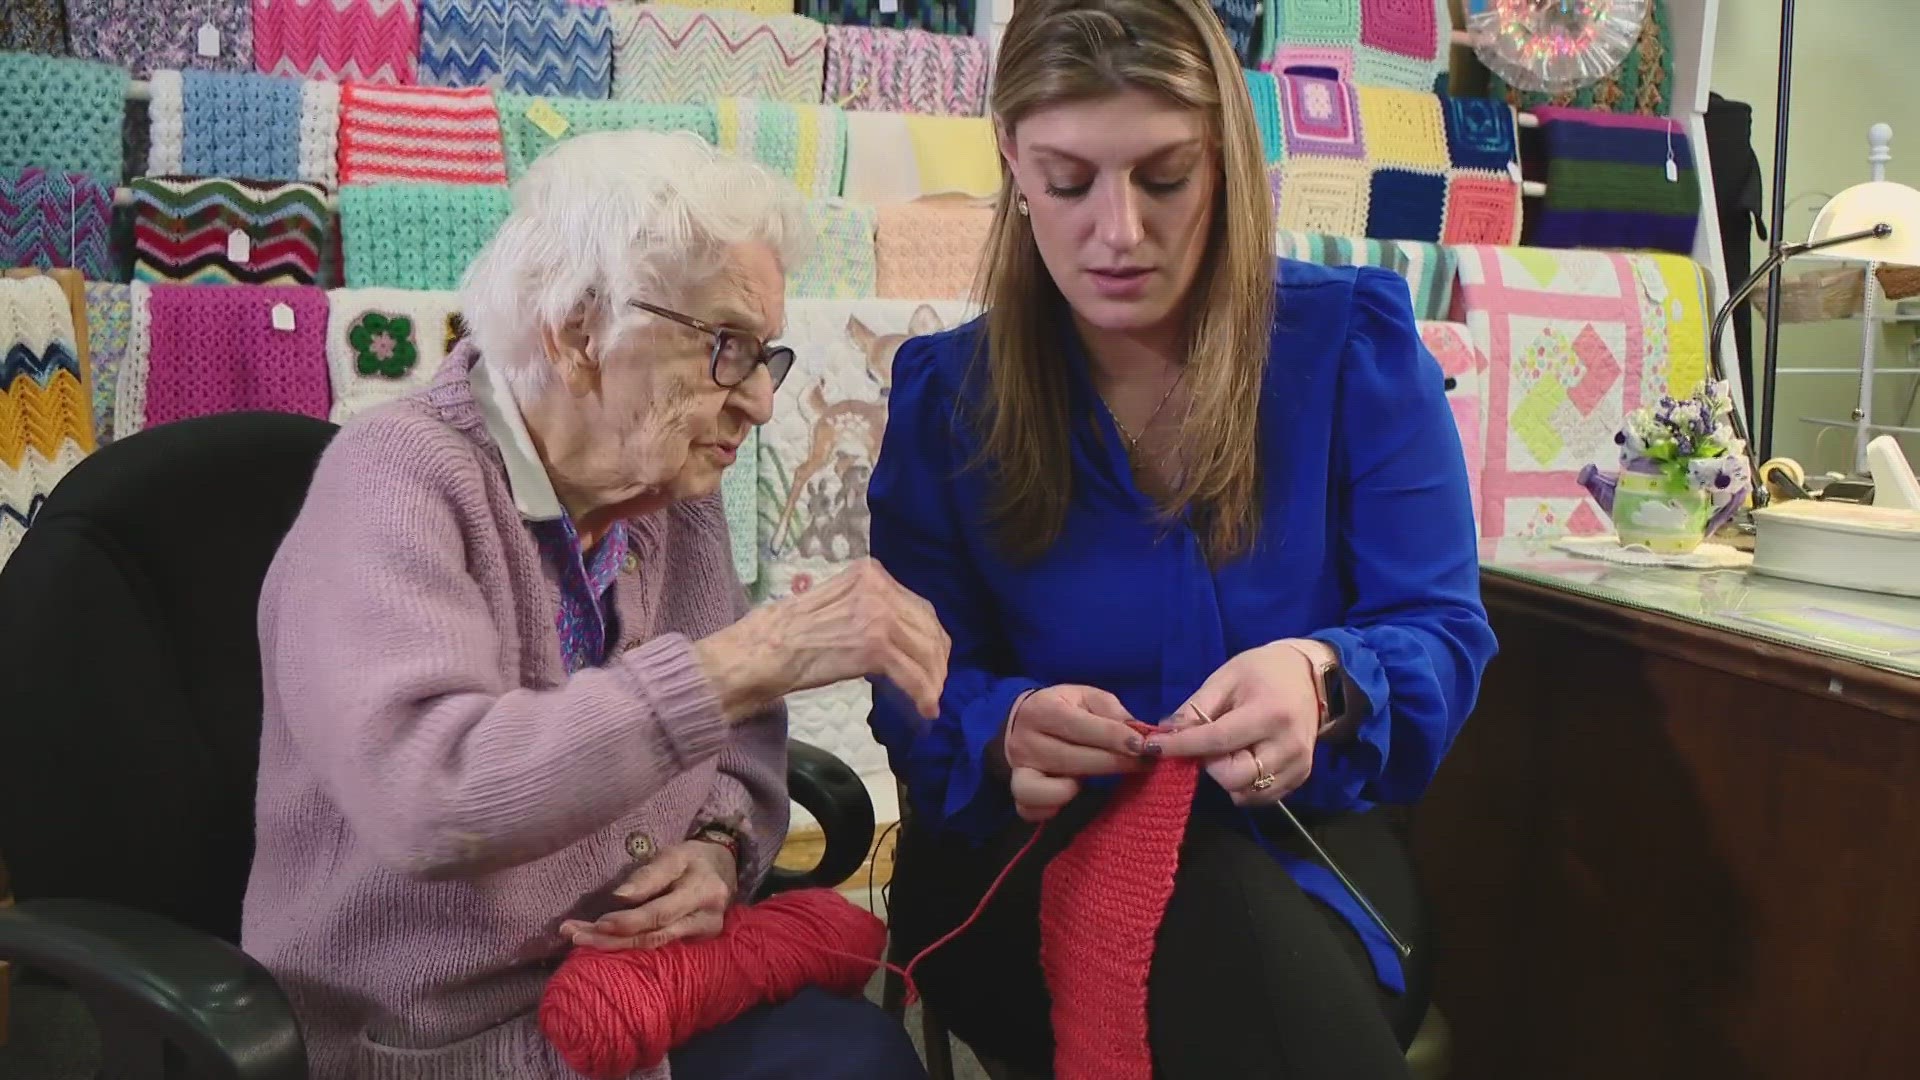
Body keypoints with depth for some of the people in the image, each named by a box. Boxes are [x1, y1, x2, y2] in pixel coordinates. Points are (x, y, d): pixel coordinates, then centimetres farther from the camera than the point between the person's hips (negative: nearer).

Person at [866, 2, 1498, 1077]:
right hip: (1031, 862, 0)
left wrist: (1324, 681, -27)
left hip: (1303, 833, 1)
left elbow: (1441, 633, -3)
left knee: (1276, 938, -35)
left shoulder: (1352, 342, -1)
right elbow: (921, 699, -1)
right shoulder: (943, 392, 1)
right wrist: (1005, 733, -27)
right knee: (1227, 915, -34)